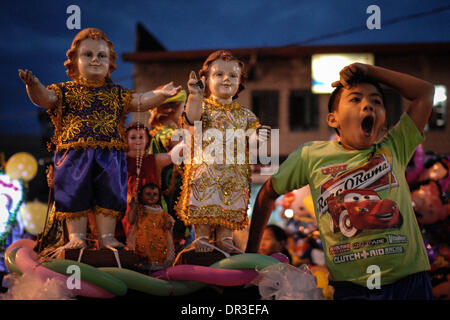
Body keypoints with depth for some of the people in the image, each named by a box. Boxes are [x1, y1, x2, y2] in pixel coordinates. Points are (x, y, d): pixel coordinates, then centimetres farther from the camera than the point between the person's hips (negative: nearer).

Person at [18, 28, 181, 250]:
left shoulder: (116, 93, 14)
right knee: (75, 196, -4)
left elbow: (140, 102, 7)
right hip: (74, 154, -2)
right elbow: (44, 98, -6)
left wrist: (160, 94, -10)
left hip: (109, 156, 2)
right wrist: (34, 86, -28)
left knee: (109, 196, -1)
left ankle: (106, 236, 6)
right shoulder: (66, 91, 7)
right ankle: (76, 237, 2)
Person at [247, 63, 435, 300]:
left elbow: (425, 92, 6)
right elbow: (267, 194, 19)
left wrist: (369, 70, 9)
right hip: (351, 287, 0)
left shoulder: (394, 149, 7)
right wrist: (251, 252, 21)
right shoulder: (311, 157, 7)